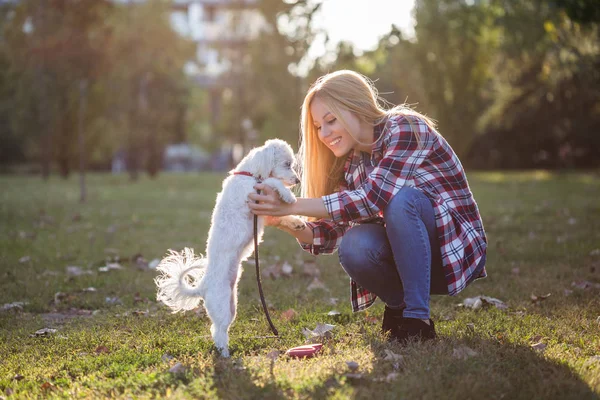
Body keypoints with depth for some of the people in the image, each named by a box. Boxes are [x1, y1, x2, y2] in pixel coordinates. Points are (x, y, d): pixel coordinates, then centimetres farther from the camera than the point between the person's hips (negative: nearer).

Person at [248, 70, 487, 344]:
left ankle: (417, 320, -24)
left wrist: (291, 206, -30)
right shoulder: (350, 164, 4)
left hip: (457, 251, -5)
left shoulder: (406, 128, -16)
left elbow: (372, 198, -28)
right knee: (354, 244, -27)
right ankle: (399, 308, 0)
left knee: (400, 198, -33)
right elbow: (330, 234, 0)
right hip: (408, 258, 5)